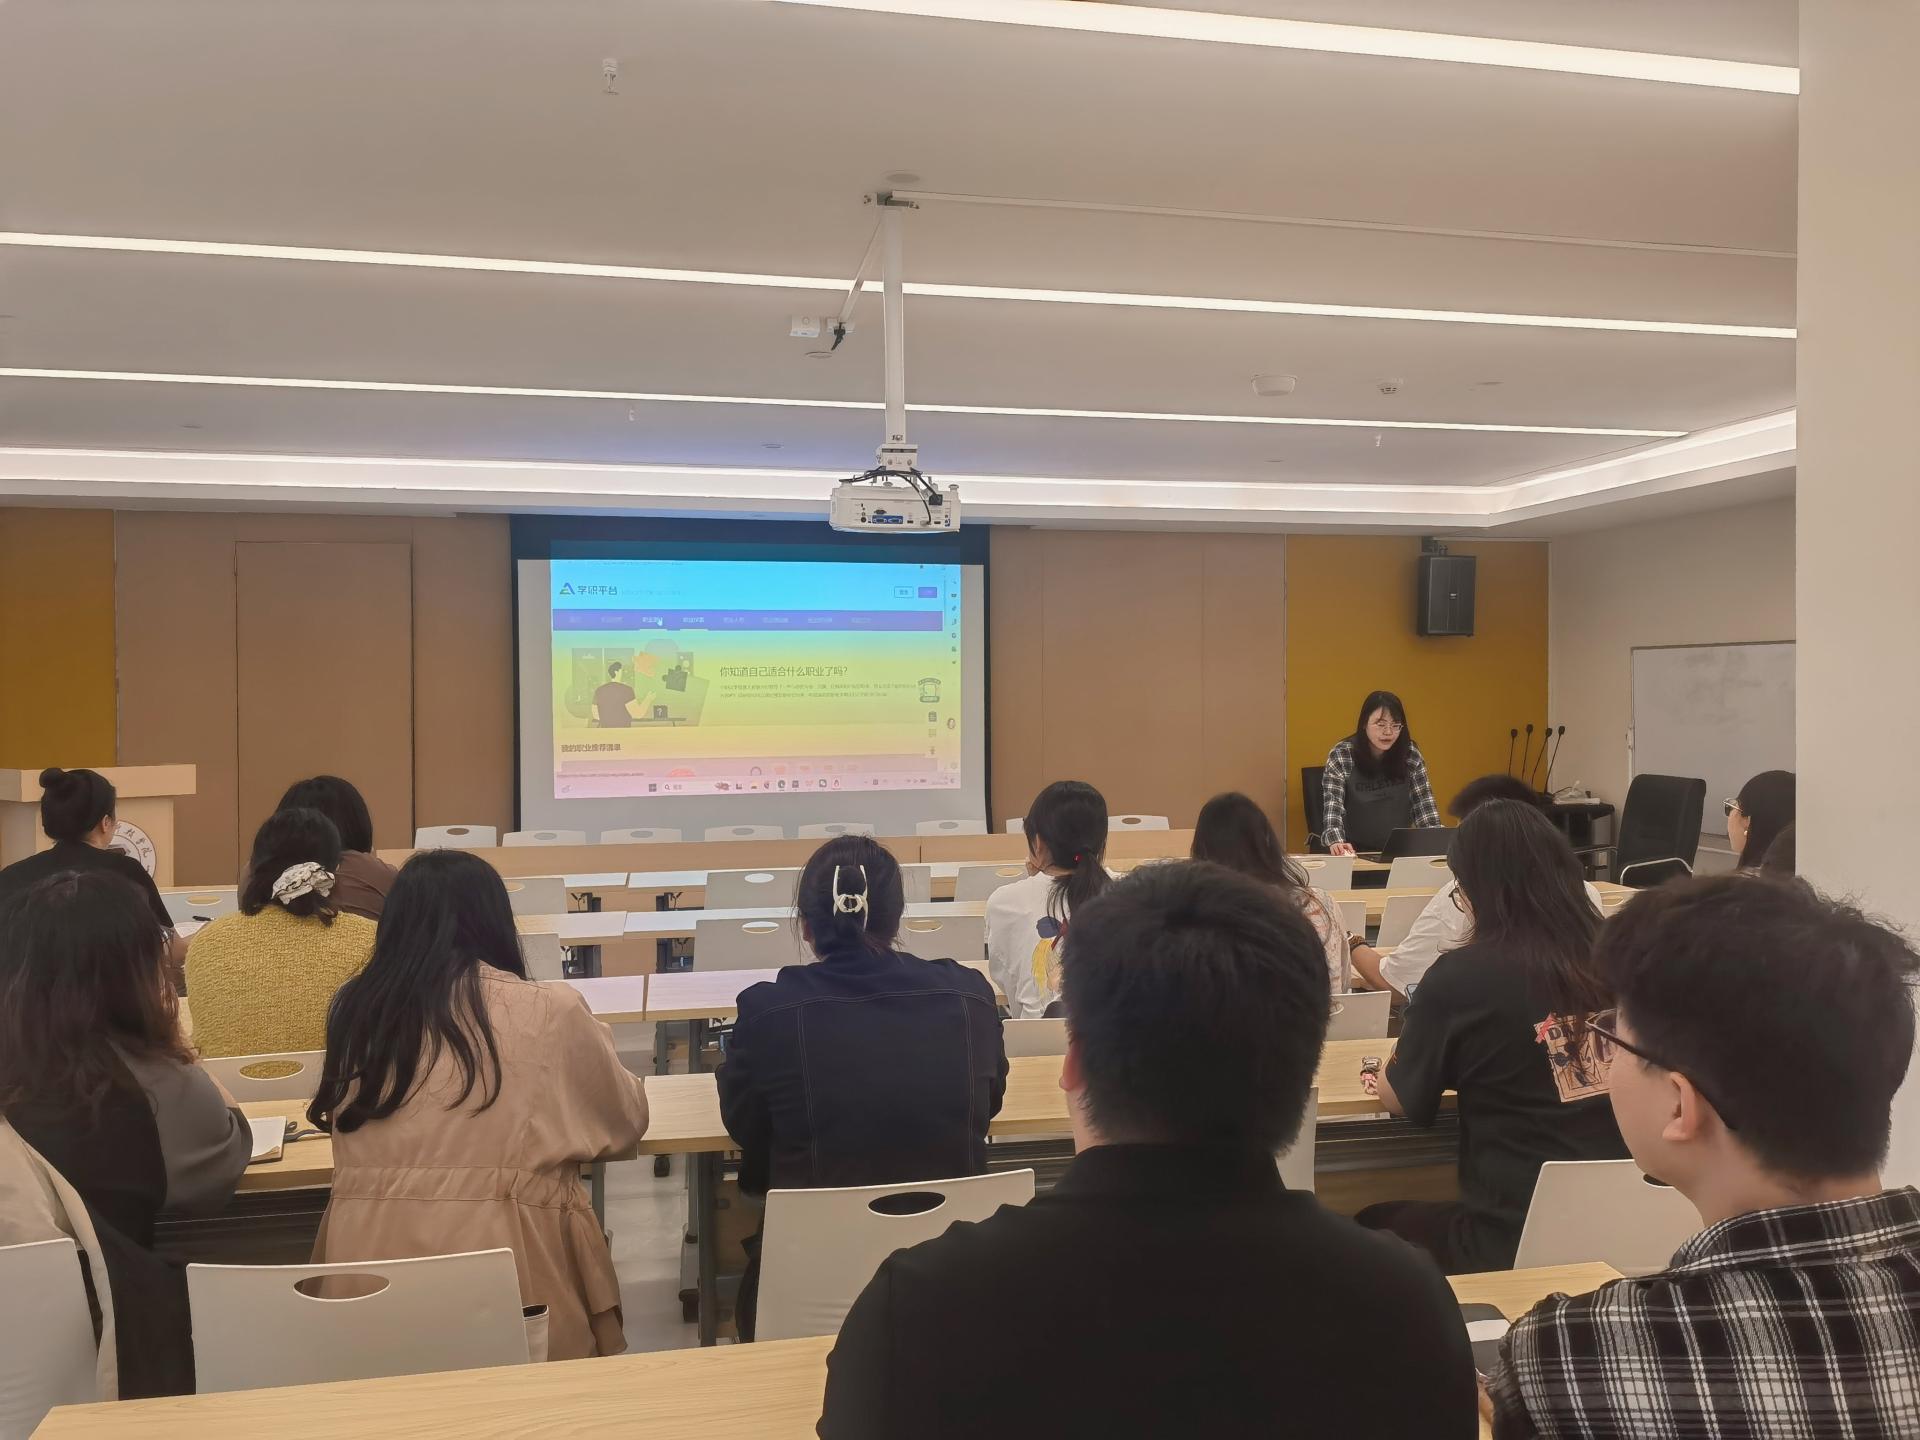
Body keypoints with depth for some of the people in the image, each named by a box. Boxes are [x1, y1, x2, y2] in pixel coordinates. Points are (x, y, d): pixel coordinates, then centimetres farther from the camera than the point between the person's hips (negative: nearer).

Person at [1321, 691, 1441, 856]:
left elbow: (1424, 803, 2)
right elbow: (1333, 805, -14)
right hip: (1354, 853, -2)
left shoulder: (1411, 755, 2)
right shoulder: (1341, 755, -7)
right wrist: (1336, 841, -31)